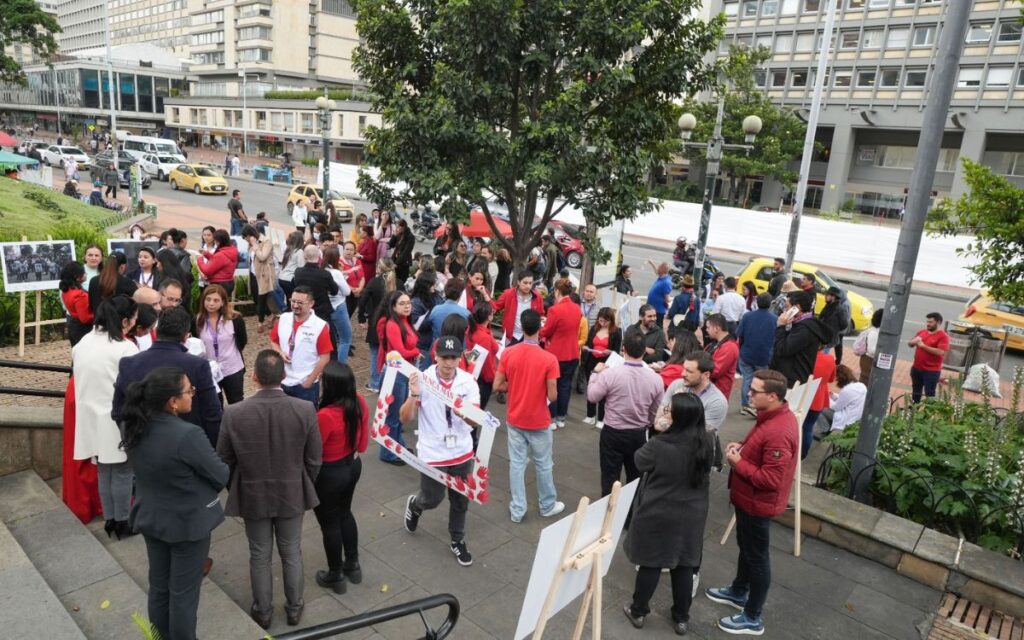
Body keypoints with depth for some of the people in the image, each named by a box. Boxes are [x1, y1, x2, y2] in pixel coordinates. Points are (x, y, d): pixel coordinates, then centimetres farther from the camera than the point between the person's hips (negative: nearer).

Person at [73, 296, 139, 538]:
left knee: (103, 470, 18)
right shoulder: (126, 348, -18)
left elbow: (79, 377, 13)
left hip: (91, 418, 7)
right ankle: (122, 522, 17)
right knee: (122, 472, 7)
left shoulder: (83, 343, 4)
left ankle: (109, 519, 28)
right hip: (117, 421, -7)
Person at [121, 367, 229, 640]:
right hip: (188, 523, -7)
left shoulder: (135, 428, -10)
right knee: (183, 593, 12)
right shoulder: (187, 435, -32)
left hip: (151, 518, 7)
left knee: (159, 587, 24)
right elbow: (220, 476, -19)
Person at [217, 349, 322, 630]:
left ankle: (263, 612, 38)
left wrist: (236, 491, 12)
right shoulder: (305, 410, -20)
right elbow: (314, 460, -9)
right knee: (292, 554, 21)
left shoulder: (234, 414, -21)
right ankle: (294, 608, 38)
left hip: (253, 497, 0)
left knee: (259, 557, 20)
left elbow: (224, 462, -8)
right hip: (292, 495, 0)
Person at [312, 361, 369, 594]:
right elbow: (363, 443, 2)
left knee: (330, 523, 15)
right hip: (353, 466, 7)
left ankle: (336, 576, 35)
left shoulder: (326, 416, -33)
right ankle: (353, 565, 43)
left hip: (329, 474, -7)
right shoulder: (360, 403, -12)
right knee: (345, 514, 28)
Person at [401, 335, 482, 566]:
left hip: (462, 452, 2)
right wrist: (414, 395, -31)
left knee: (460, 500, 16)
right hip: (432, 453, -2)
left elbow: (476, 420, -15)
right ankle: (414, 505, 47)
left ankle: (458, 540, 40)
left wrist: (461, 412, -36)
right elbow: (405, 418, -14)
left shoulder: (468, 381, -11)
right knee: (432, 499, 11)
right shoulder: (423, 379, -16)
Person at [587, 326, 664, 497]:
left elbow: (592, 396, -6)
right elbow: (655, 413, 2)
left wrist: (596, 373, 8)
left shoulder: (610, 373, -22)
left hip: (613, 433, -3)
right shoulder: (655, 378, -11)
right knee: (635, 479, 19)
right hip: (639, 435, 3)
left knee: (610, 479, 10)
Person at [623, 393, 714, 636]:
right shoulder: (707, 443, -12)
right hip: (691, 516, 4)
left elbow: (639, 461, -7)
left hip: (657, 515, -4)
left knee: (650, 563, 14)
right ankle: (681, 618, 34)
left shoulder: (659, 445, -27)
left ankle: (638, 612, 32)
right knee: (684, 565, 18)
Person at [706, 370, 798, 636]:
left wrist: (738, 463, -22)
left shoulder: (778, 432, -33)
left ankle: (753, 617, 24)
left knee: (756, 557, 7)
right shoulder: (775, 415, -1)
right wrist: (742, 448, -2)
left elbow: (770, 479, -31)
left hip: (758, 503, -10)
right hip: (749, 498, 10)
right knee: (745, 547, 26)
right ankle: (739, 592, 47)